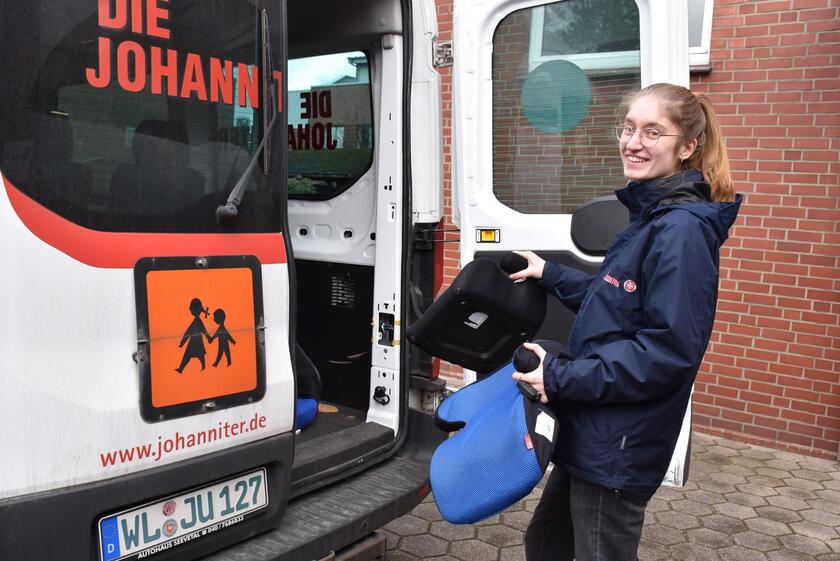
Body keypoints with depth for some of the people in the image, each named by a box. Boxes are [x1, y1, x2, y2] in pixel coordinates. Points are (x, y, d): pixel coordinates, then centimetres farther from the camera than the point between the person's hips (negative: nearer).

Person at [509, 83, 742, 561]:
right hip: (591, 438, 9)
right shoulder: (650, 219, 11)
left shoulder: (682, 229, -20)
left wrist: (562, 378, -21)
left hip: (619, 450, -9)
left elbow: (669, 350, -25)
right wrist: (550, 274, 10)